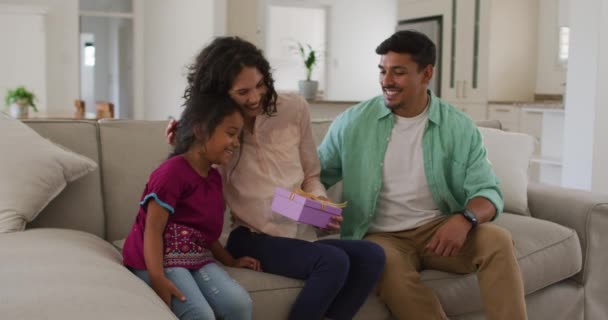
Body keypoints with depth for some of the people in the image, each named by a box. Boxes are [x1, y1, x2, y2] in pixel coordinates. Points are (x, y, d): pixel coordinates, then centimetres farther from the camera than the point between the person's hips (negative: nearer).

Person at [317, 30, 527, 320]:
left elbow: (487, 192, -2)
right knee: (389, 264, -35)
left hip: (440, 230, 1)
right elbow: (317, 173, 8)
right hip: (381, 236, -1)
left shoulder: (459, 127, 1)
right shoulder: (352, 122, 1)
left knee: (497, 240, -26)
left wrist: (464, 219, -25)